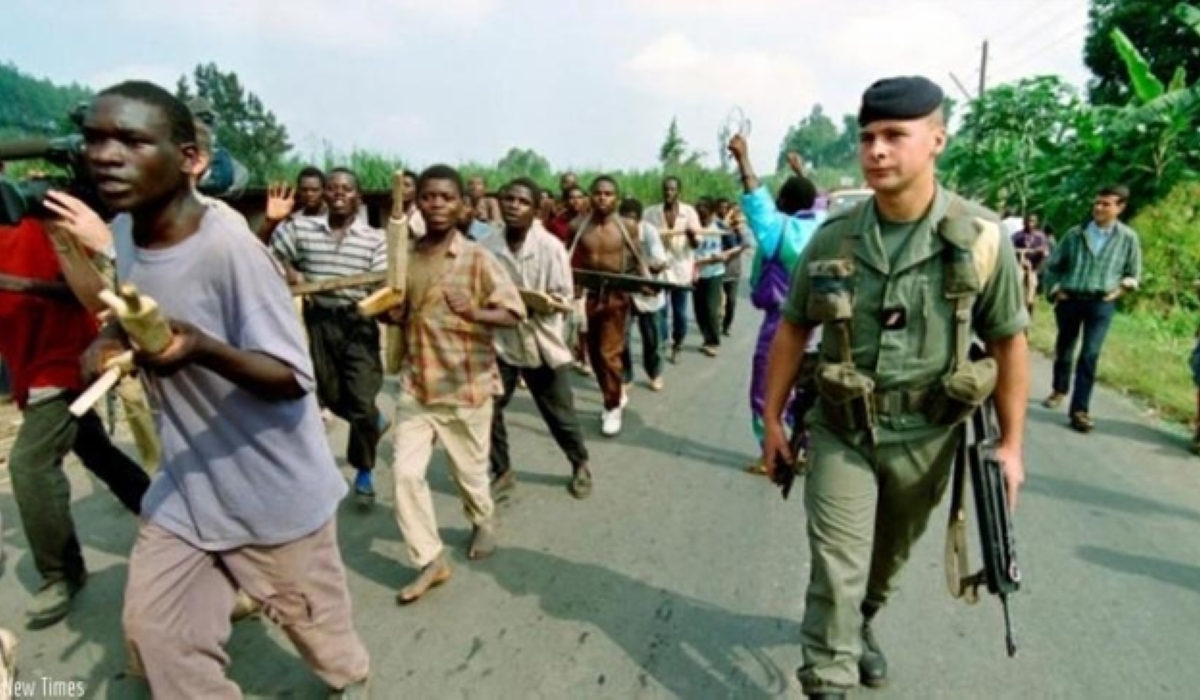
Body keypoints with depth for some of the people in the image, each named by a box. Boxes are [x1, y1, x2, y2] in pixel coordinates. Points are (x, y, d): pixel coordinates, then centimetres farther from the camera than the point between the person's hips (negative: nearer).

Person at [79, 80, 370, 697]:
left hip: (274, 488, -6)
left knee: (309, 617, 15)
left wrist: (202, 349, -40)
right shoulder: (129, 243, -1)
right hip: (185, 484, 7)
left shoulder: (229, 248, -24)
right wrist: (114, 339, -3)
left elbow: (293, 379, -23)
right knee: (153, 625, 12)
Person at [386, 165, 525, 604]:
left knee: (469, 470, 12)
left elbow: (515, 313, -14)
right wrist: (393, 315, -6)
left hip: (467, 385, -4)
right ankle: (431, 560, 14)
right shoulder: (406, 257, 3)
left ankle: (483, 521, 45)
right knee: (406, 472, -1)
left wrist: (474, 312, -31)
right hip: (416, 385, 4)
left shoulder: (477, 258, -11)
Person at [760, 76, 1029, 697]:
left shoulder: (981, 239, -11)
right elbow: (793, 329, 1)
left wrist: (1010, 444, -2)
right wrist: (772, 419, 2)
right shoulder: (833, 238, -8)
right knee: (837, 568, 1)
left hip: (925, 436, 1)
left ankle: (862, 622, 51)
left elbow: (1008, 343, -2)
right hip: (842, 432, 0)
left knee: (889, 556, 23)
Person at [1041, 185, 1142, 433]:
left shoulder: (1128, 238, 0)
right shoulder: (1075, 234, 1)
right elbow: (1052, 266, 11)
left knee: (1090, 355, -11)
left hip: (1101, 304, -2)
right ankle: (1059, 389, 39)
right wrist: (1054, 290, 2)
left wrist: (1119, 290, -3)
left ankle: (1079, 409, -8)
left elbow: (1133, 274, 10)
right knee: (1063, 349, 16)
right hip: (1069, 300, 2)